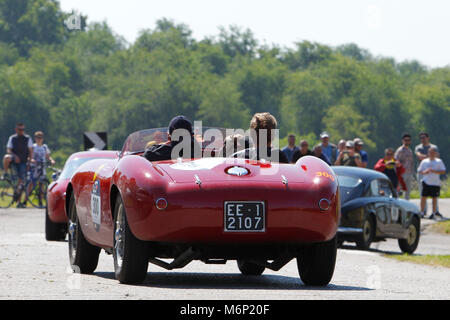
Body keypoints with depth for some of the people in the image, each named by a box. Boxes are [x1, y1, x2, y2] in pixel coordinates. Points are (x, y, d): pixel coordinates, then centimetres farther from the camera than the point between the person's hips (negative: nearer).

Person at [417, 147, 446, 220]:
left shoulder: (439, 161, 2)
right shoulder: (424, 161, 8)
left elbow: (443, 171, -3)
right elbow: (419, 171, 12)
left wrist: (434, 171, -16)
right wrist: (424, 172, -10)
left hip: (435, 183, -1)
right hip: (426, 182, 1)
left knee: (434, 198, 3)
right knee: (423, 197, -3)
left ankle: (434, 213, 13)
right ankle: (422, 212, 5)